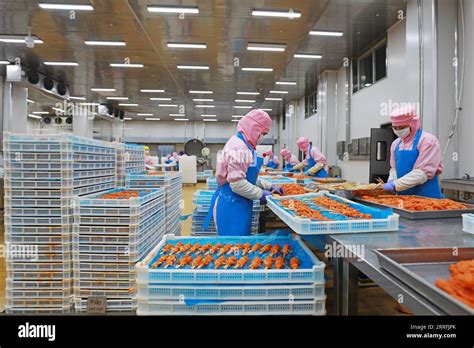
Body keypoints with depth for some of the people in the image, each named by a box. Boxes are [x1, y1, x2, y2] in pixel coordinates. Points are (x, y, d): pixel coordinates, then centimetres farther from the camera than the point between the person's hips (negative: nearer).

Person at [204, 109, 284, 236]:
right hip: (231, 206, -10)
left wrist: (269, 187, 13)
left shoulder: (244, 145, 14)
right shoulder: (239, 147, -19)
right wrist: (260, 194, -13)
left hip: (237, 203, 10)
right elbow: (238, 184, -25)